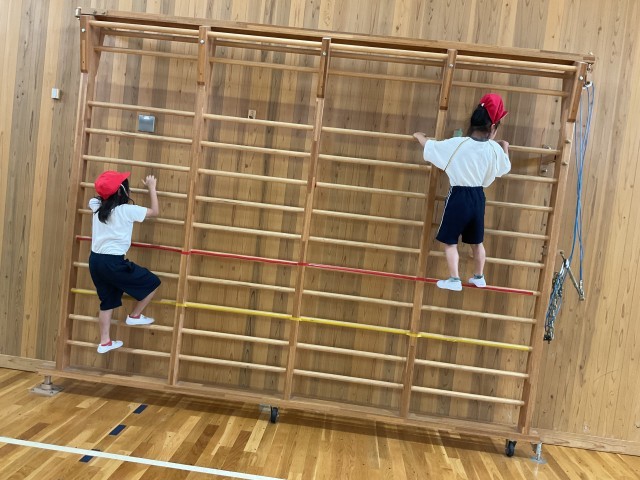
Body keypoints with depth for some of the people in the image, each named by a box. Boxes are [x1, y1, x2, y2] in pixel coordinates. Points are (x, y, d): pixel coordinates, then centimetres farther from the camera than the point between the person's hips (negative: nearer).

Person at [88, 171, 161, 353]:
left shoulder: (97, 206, 6)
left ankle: (105, 342, 25)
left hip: (95, 260, 8)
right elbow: (155, 212, -1)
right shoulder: (127, 210, -13)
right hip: (113, 263, -8)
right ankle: (134, 316, 19)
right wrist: (151, 188, 9)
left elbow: (95, 198, 32)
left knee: (108, 301, 19)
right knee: (152, 283, 6)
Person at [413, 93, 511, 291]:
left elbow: (431, 146, 0)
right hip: (478, 197, 4)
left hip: (459, 196, -4)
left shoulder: (457, 144, -13)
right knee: (477, 241, 20)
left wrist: (419, 135, 21)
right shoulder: (495, 149, -3)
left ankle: (454, 280, 8)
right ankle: (479, 277, 32)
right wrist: (505, 148, 35)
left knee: (450, 241, 7)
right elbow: (505, 167, 17)